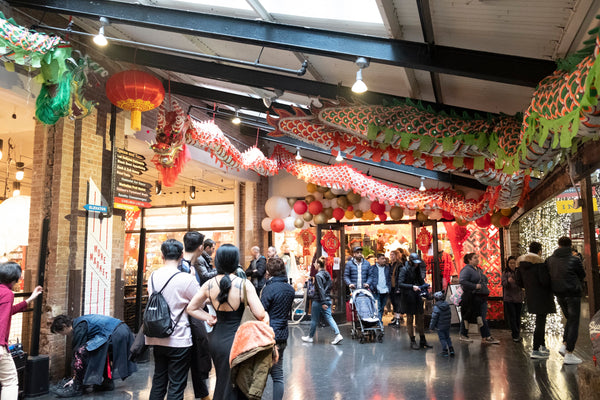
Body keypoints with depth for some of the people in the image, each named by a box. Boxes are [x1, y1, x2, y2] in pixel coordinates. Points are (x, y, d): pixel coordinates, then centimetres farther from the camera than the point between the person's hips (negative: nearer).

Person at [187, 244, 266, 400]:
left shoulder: (209, 285, -2)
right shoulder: (244, 284, -17)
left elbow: (191, 309, 8)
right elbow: (260, 315, -19)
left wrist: (209, 318, 9)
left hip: (215, 339, 5)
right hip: (234, 339, -5)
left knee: (222, 380, 25)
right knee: (233, 384, 9)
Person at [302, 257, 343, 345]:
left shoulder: (318, 276, -17)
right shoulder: (327, 274, 8)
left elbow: (321, 290, -21)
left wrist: (323, 303, -21)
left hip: (318, 301, -7)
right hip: (328, 300, 7)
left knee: (314, 319, 7)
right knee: (329, 317, 6)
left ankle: (310, 337, 21)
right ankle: (338, 335, -6)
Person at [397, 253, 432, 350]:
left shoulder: (417, 269, 8)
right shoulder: (404, 270, -11)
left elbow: (421, 281, 16)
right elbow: (400, 284, -20)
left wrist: (424, 286, -4)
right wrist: (412, 287, -29)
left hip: (417, 297, 6)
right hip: (408, 297, -6)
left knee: (420, 319, 8)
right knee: (410, 319, 4)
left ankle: (423, 341, 17)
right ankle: (412, 341, 13)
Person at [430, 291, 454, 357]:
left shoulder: (436, 307, -19)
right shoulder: (447, 305, 0)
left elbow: (434, 318, -17)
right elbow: (450, 315, 11)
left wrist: (431, 326, -8)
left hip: (440, 327, -6)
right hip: (447, 326, 6)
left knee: (442, 338, 5)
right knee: (447, 337, 19)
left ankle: (445, 350, 6)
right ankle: (451, 349, 15)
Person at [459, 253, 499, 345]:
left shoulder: (479, 269, 19)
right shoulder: (466, 269, -9)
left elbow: (484, 281, 31)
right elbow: (462, 281, -22)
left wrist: (485, 290, 13)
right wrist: (475, 286, -22)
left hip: (482, 297, 8)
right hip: (471, 297, -8)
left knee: (482, 318, 3)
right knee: (467, 317, 3)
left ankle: (486, 338, 1)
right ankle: (463, 335, 15)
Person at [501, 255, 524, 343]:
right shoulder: (505, 272, 1)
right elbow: (503, 284, -9)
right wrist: (508, 281, -30)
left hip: (518, 297, 2)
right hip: (508, 298, -2)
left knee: (518, 317, 9)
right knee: (512, 317, -4)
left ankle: (516, 333, 23)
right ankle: (516, 335, 1)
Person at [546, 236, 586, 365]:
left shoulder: (550, 260, 0)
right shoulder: (575, 260, -12)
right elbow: (582, 275, 2)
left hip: (559, 295, 5)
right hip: (573, 294, -5)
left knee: (570, 320, 22)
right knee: (574, 323, 2)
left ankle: (564, 345, 12)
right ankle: (569, 354, 1)